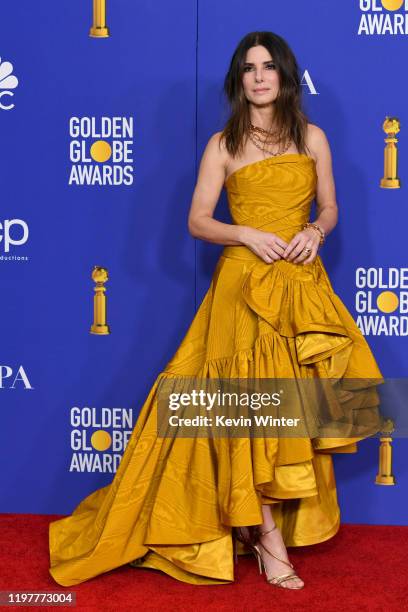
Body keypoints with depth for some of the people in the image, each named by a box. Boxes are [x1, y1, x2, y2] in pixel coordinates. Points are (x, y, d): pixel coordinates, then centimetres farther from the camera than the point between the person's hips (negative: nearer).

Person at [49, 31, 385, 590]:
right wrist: (248, 234, -15)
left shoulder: (312, 137, 10)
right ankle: (269, 540, 0)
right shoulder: (224, 145, 3)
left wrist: (315, 231, -9)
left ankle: (275, 524, 16)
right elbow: (198, 222, 0)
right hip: (245, 282, -3)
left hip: (303, 282, 3)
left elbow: (330, 209, 13)